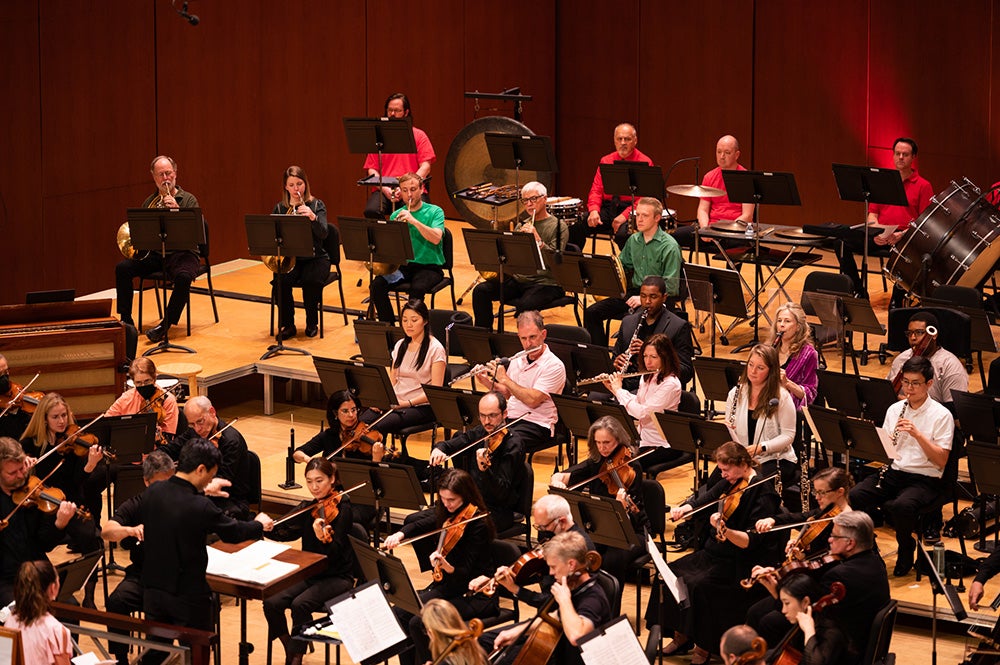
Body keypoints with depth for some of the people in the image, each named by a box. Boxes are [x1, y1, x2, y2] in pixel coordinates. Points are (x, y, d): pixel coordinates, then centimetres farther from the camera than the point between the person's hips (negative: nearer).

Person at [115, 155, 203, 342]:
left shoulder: (188, 199, 1)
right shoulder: (149, 202, 13)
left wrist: (177, 209, -25)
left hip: (181, 252, -4)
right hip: (154, 253, 4)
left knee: (183, 276, -37)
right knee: (123, 268, -16)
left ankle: (166, 324, -26)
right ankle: (126, 320, -8)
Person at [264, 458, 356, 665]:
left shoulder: (341, 507, -11)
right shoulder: (307, 508, 8)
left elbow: (334, 553, -21)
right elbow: (283, 532, 8)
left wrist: (323, 538, -41)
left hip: (337, 577, -6)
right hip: (309, 574, 6)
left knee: (300, 604, -31)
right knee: (272, 602, -18)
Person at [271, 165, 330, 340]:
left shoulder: (317, 206, -1)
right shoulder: (280, 208, 6)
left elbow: (323, 233, -16)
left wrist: (312, 217, -34)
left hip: (315, 258, -2)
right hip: (289, 258, 2)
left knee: (311, 281, -33)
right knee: (280, 281, -29)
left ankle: (312, 324, -8)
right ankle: (287, 325, -10)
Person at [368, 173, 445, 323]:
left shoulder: (434, 212, 0)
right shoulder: (396, 215, 11)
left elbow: (436, 238, -17)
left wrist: (414, 221, -24)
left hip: (429, 266, -4)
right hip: (403, 265, 4)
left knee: (417, 288, -36)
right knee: (377, 285, -22)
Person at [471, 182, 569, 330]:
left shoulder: (558, 226, -2)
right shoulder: (521, 225, 16)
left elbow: (555, 261, -15)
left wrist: (537, 239, -26)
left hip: (546, 282, -6)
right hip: (519, 278, 6)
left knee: (525, 305, -36)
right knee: (481, 291, -12)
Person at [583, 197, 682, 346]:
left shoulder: (669, 246, -11)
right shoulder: (633, 240, 12)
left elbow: (671, 287, -15)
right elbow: (622, 265, 26)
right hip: (634, 292, 7)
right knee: (591, 312, -8)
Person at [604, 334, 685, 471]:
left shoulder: (670, 384, -22)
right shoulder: (647, 377, 5)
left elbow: (642, 412, -26)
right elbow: (637, 403, 16)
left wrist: (619, 390, -16)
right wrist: (612, 388, 5)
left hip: (662, 445, -8)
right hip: (643, 437, 8)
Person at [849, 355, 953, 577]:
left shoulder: (941, 415, -4)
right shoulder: (895, 410, 12)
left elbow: (941, 461, -11)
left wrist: (917, 434, -21)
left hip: (924, 479, -4)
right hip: (893, 471, 4)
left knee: (901, 506, -36)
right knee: (855, 496, -25)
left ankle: (906, 548, -5)